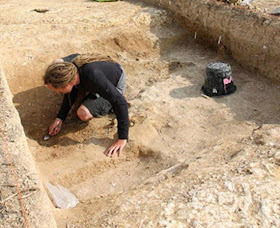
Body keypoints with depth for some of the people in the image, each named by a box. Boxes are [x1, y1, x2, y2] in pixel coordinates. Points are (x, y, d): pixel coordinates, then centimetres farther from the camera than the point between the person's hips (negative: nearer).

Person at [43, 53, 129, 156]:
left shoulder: (93, 77, -46)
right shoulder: (66, 65, -24)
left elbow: (120, 102, -43)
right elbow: (69, 94, -4)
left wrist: (122, 138, -41)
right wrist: (59, 118, -12)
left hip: (116, 84, -6)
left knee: (83, 114, -26)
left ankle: (108, 105, 3)